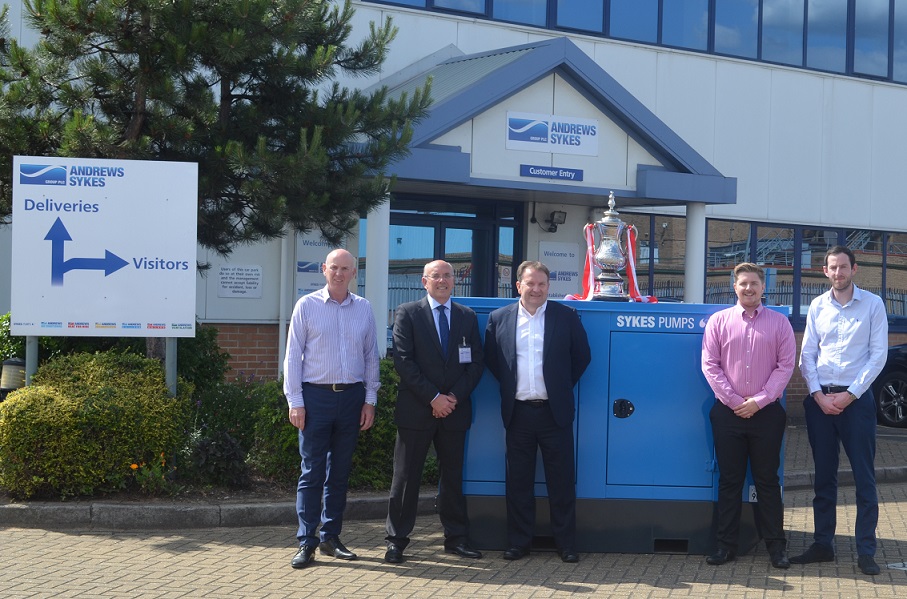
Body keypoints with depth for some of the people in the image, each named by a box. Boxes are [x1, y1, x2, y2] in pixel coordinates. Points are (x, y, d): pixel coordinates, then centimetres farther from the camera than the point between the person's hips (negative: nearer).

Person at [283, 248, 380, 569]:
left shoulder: (363, 309, 7)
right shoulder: (307, 305, 0)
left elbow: (371, 356, 11)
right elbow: (293, 356, -1)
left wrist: (370, 400, 6)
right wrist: (295, 401, -6)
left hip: (351, 396, 3)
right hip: (315, 395, -3)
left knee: (340, 471, 10)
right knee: (312, 471, -2)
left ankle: (331, 536, 19)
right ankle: (306, 542, 3)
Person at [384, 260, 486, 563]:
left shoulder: (468, 317, 10)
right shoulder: (408, 313, 1)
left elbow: (476, 364, 7)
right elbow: (403, 361, -7)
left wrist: (454, 397, -7)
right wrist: (433, 397, -13)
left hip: (455, 409, 3)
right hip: (416, 410, -3)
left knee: (453, 476, 10)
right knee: (406, 477, 1)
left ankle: (456, 538, 18)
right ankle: (396, 541, 8)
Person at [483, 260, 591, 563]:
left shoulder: (566, 316, 2)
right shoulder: (499, 318, 5)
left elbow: (582, 356, 8)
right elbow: (491, 359, 13)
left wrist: (564, 387, 6)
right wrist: (509, 385, 7)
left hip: (555, 412, -1)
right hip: (518, 413, 1)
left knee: (562, 481, 3)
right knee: (518, 482, 7)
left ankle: (566, 544, 12)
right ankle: (519, 542, 17)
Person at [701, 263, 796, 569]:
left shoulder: (779, 322, 4)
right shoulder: (718, 321, 5)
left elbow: (785, 366, -2)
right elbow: (710, 365, 0)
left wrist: (759, 400, -10)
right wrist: (734, 401, -8)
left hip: (766, 412, -1)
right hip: (728, 412, 1)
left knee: (767, 480, 5)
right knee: (729, 480, 5)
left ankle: (776, 544, 12)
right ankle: (726, 544, 12)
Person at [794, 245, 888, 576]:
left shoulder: (872, 304, -1)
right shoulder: (817, 306, 7)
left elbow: (878, 354, -4)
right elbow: (807, 354, 7)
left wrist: (850, 395, -10)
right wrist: (819, 395, -6)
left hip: (856, 398, -3)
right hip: (820, 399, 3)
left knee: (864, 477, -1)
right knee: (823, 476, 9)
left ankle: (866, 551, 4)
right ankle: (823, 545, 17)